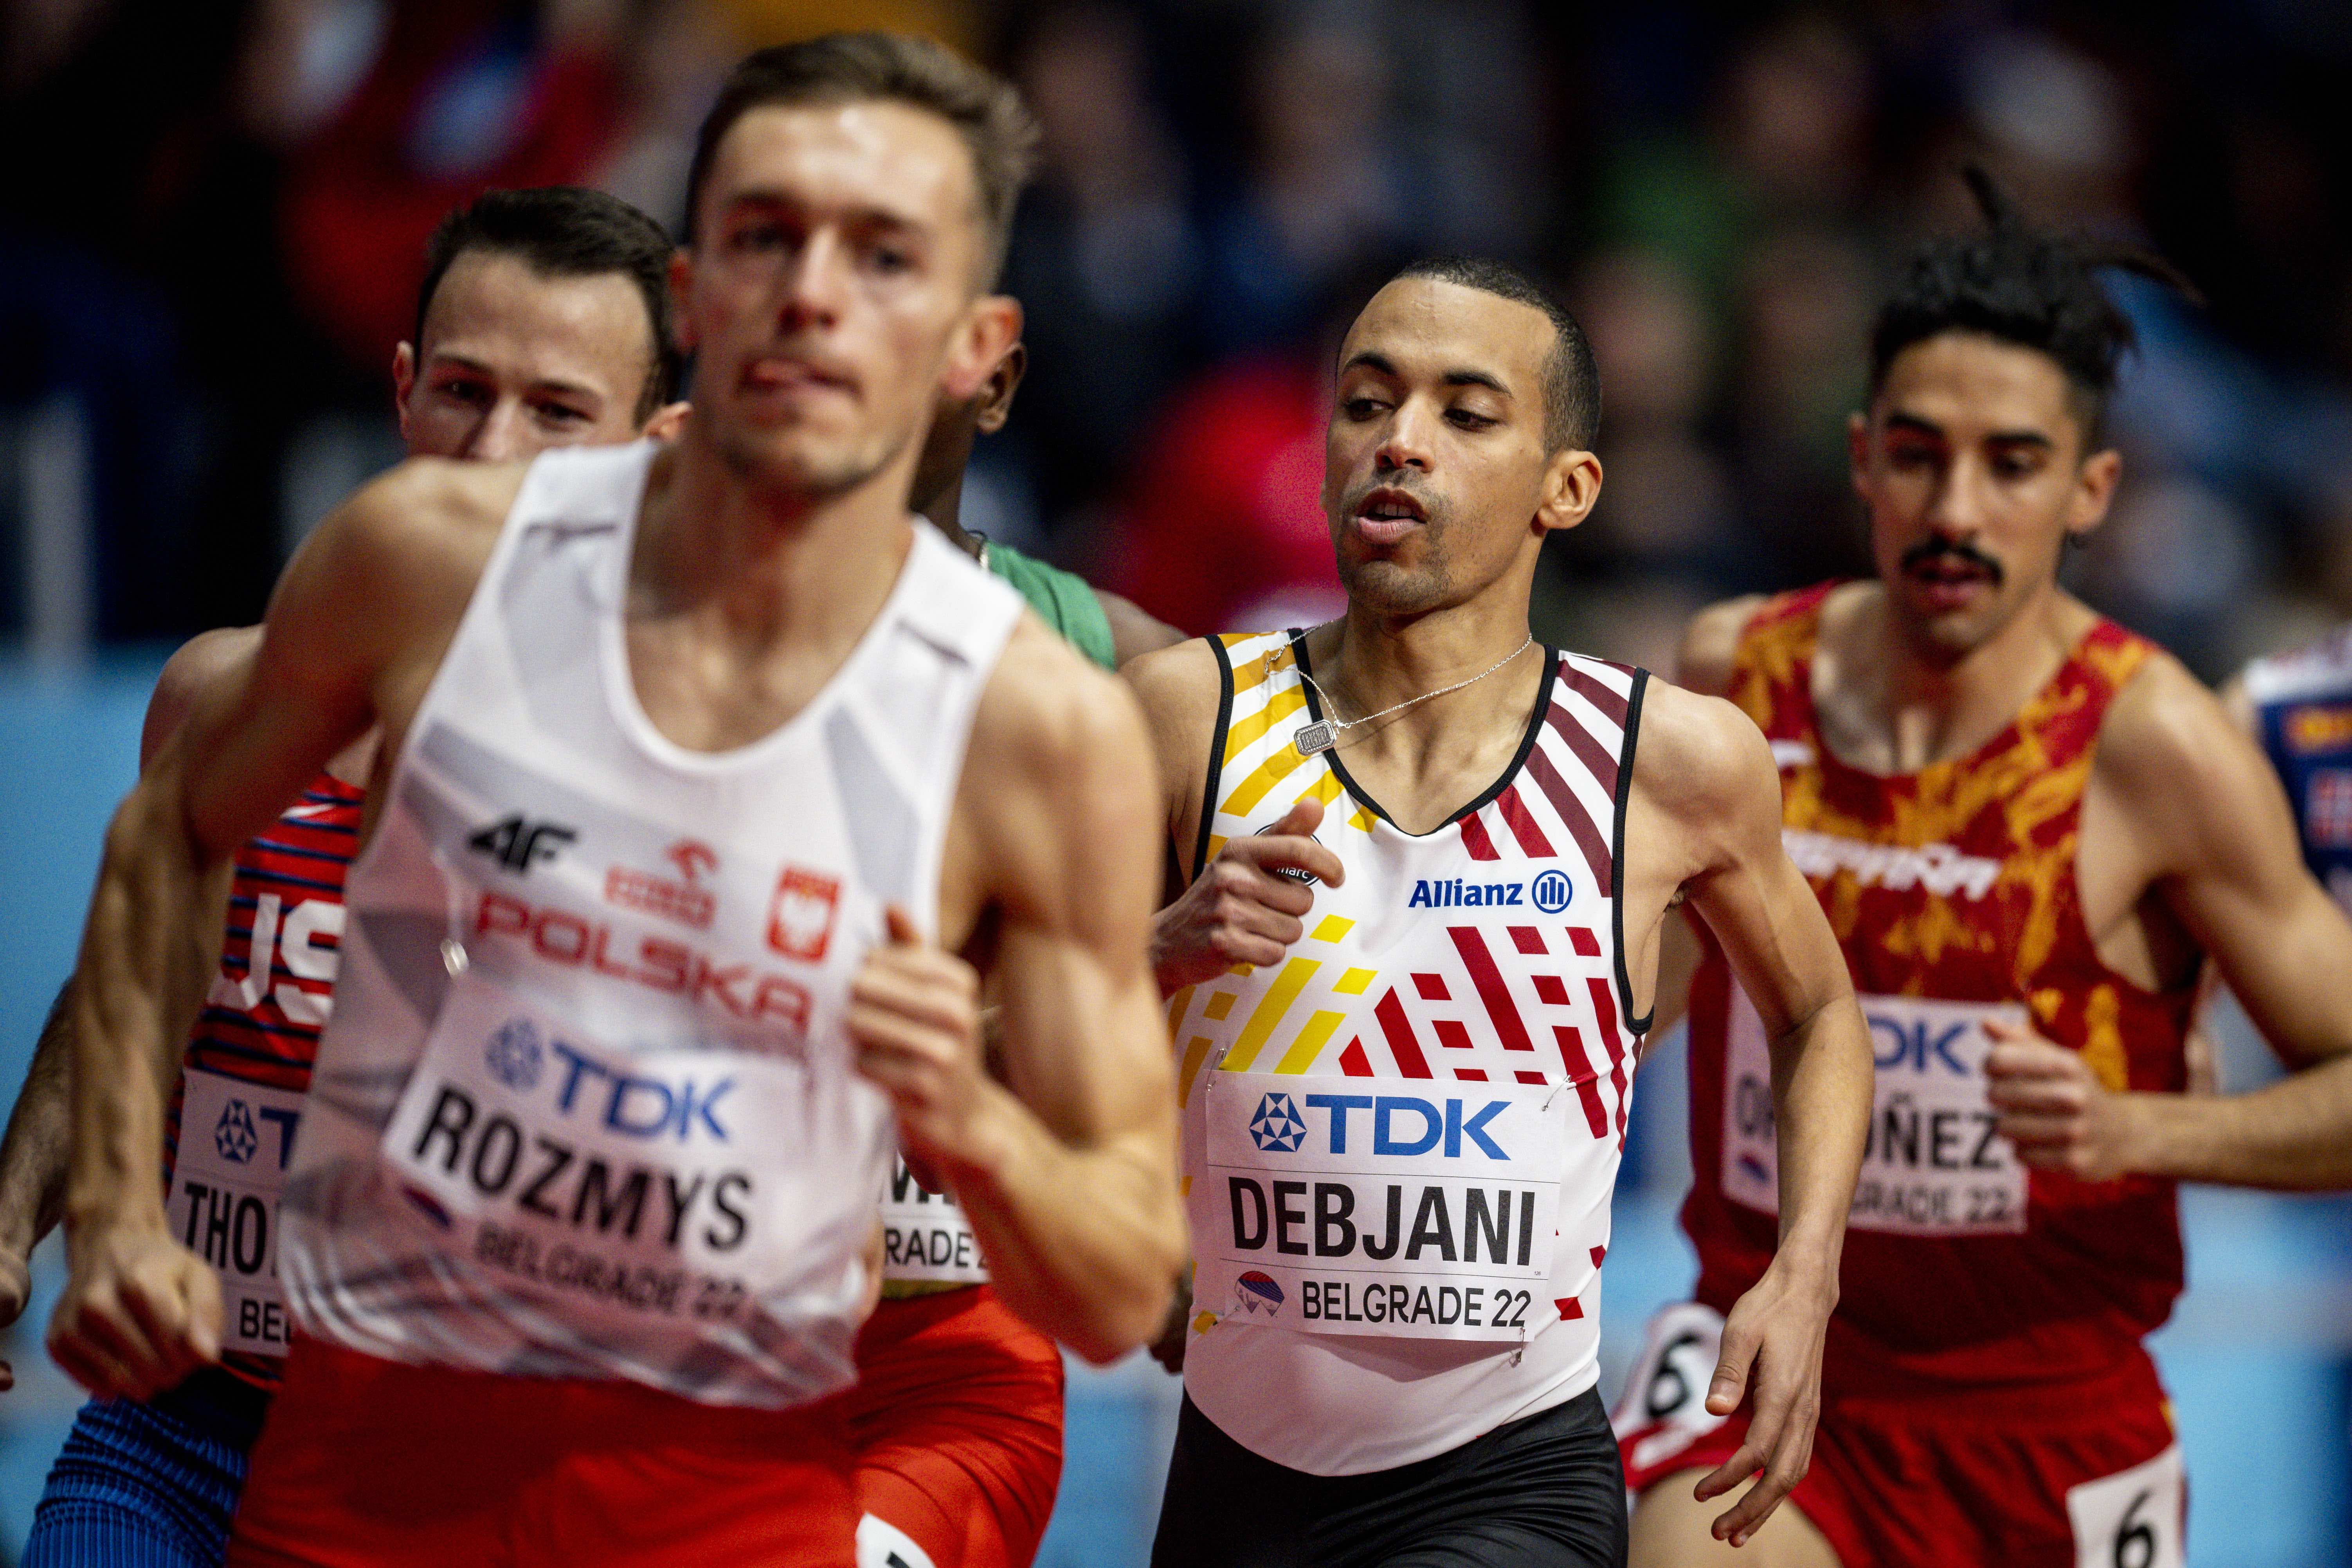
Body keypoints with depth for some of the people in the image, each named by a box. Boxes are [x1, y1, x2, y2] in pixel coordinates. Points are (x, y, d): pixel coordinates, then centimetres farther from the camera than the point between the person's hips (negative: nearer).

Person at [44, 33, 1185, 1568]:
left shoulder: (1044, 733, -10)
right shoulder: (435, 558, -7)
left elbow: (1124, 1294, -5)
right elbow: (173, 828, 14)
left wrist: (971, 1128, -24)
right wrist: (112, 1210, 7)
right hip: (367, 1444, 1)